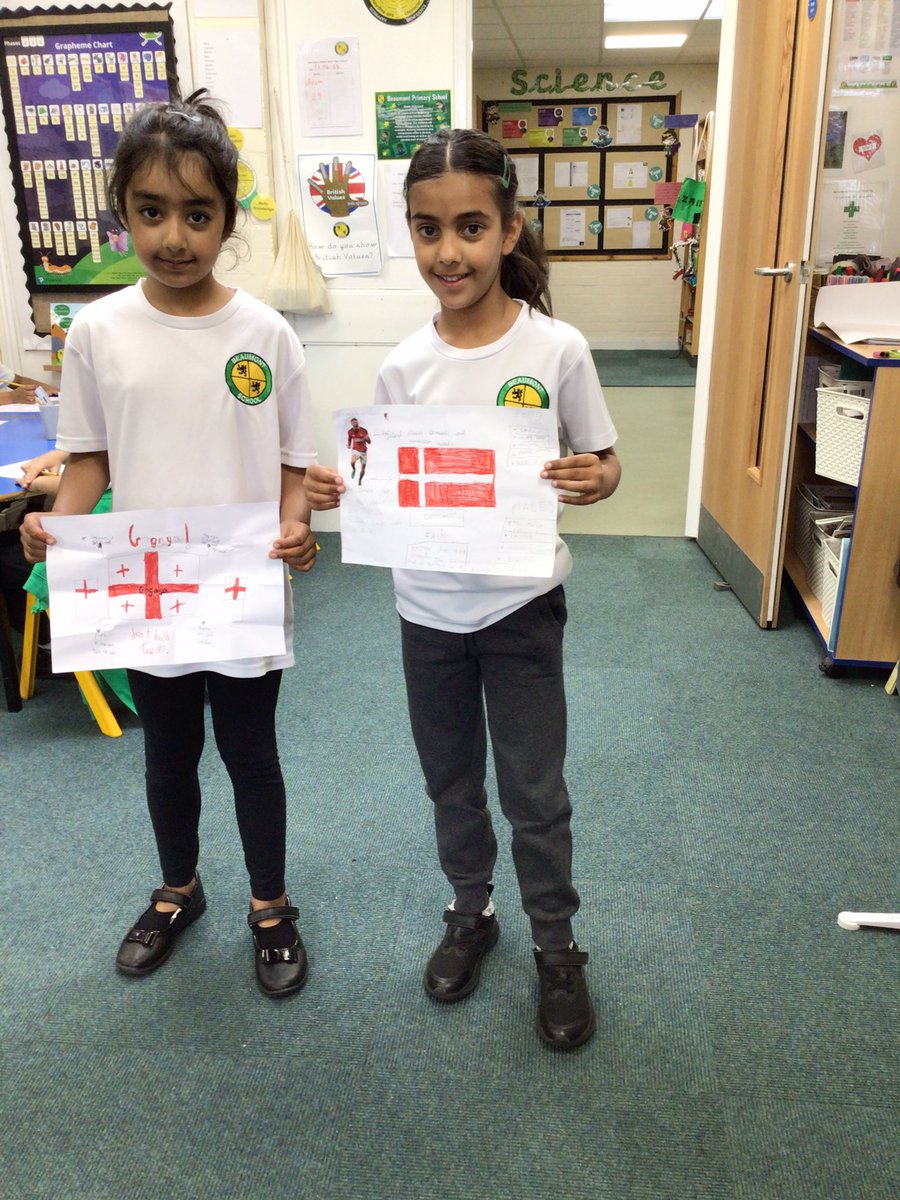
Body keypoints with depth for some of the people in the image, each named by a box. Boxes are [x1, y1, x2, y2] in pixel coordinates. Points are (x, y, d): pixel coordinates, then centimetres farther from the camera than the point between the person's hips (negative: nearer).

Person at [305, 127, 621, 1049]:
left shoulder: (557, 350, -13)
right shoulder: (403, 367, -6)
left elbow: (602, 465, -3)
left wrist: (591, 480, -26)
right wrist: (338, 493, -18)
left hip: (522, 608, -3)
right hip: (427, 610, 3)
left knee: (534, 791, 11)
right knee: (451, 781, 20)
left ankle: (556, 946, 35)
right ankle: (470, 913, 45)